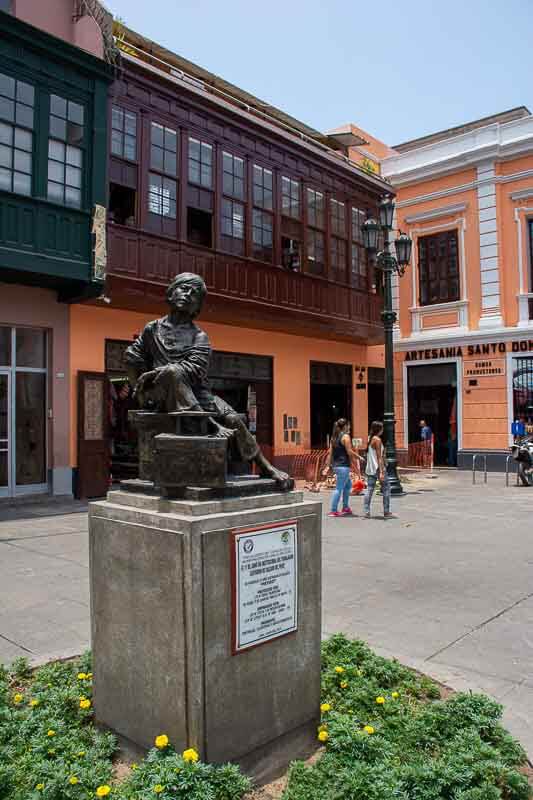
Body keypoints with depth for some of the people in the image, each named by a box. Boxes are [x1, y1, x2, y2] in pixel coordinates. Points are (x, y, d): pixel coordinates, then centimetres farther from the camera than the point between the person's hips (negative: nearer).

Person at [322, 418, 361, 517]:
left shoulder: (334, 437, 13)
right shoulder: (345, 436, -10)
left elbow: (330, 452, 12)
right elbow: (349, 452, -14)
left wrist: (327, 466, 12)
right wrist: (358, 457, 1)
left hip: (336, 465, 9)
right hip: (343, 466, -9)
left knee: (348, 485, 22)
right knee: (339, 488, -5)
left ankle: (345, 507, 27)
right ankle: (333, 511, -4)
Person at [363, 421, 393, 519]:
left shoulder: (369, 438, 11)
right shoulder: (377, 440, -13)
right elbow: (379, 457, -18)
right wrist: (381, 472, -20)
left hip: (370, 469, 8)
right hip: (378, 468, -8)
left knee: (369, 489, 5)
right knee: (386, 489, 5)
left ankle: (366, 512, 1)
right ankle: (386, 512, 7)